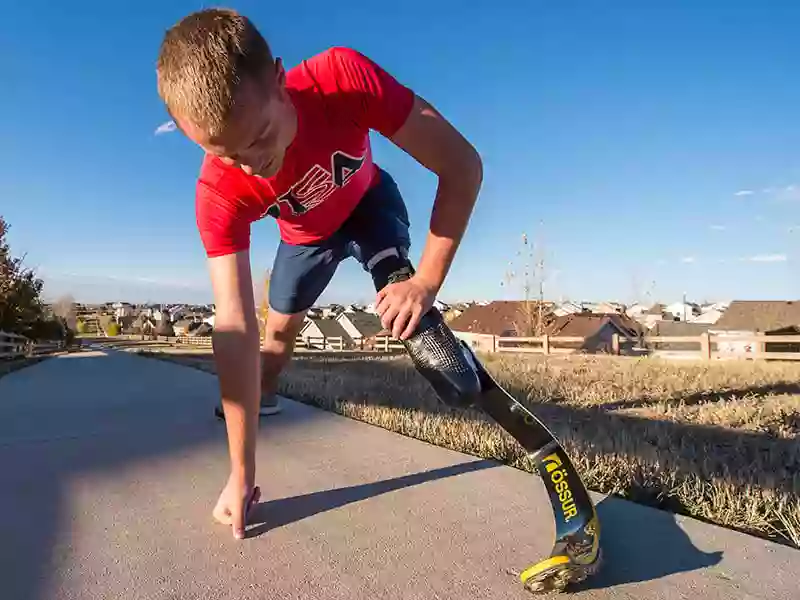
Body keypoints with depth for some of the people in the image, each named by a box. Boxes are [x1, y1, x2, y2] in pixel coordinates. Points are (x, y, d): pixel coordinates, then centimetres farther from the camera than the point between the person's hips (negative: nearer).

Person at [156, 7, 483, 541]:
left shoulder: (344, 78, -40)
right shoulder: (219, 193, -36)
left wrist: (427, 280, -44)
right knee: (279, 328, 14)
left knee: (400, 298, -30)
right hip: (305, 233, 2)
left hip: (368, 202, -1)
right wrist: (241, 474, -35)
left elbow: (462, 165, -35)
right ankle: (260, 400, 46)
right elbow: (235, 330, -37)